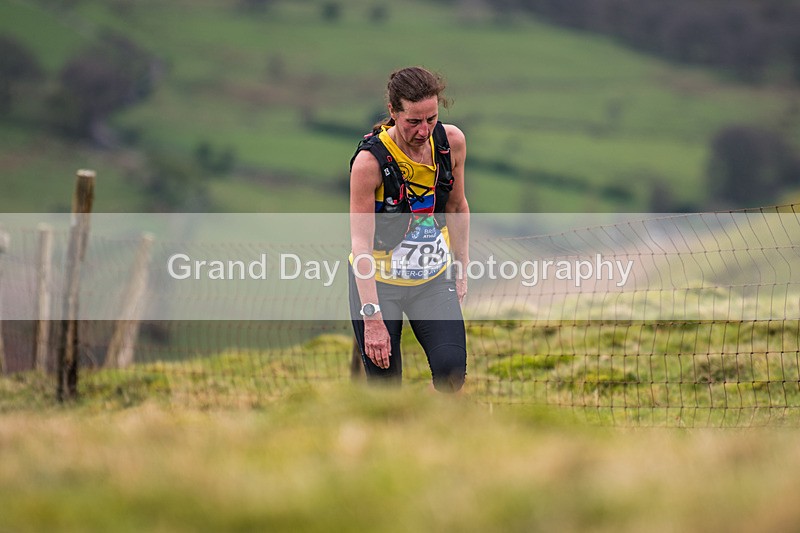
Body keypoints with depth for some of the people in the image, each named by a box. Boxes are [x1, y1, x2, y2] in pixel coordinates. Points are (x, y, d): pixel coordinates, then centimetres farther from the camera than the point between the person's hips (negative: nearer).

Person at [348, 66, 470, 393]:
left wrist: (462, 269, 9)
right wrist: (372, 318, -29)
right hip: (377, 280, -3)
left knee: (451, 370, -16)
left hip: (434, 279, 3)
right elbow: (361, 242, -24)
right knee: (384, 383, -3)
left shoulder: (452, 142, -9)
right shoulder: (370, 161, -23)